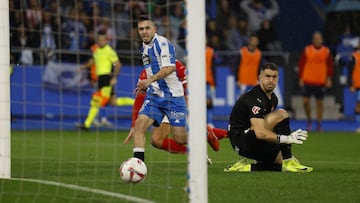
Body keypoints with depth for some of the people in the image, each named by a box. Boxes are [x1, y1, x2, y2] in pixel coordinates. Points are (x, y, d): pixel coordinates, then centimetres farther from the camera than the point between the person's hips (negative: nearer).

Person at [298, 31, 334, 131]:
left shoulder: (326, 51, 2)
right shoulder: (307, 50, 1)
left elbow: (330, 66, 5)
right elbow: (301, 64, 4)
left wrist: (329, 79, -2)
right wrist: (301, 78, 0)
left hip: (321, 82, 0)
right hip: (308, 81, 0)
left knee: (319, 102, 4)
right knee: (306, 101, -5)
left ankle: (318, 124, 12)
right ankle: (309, 119, 17)